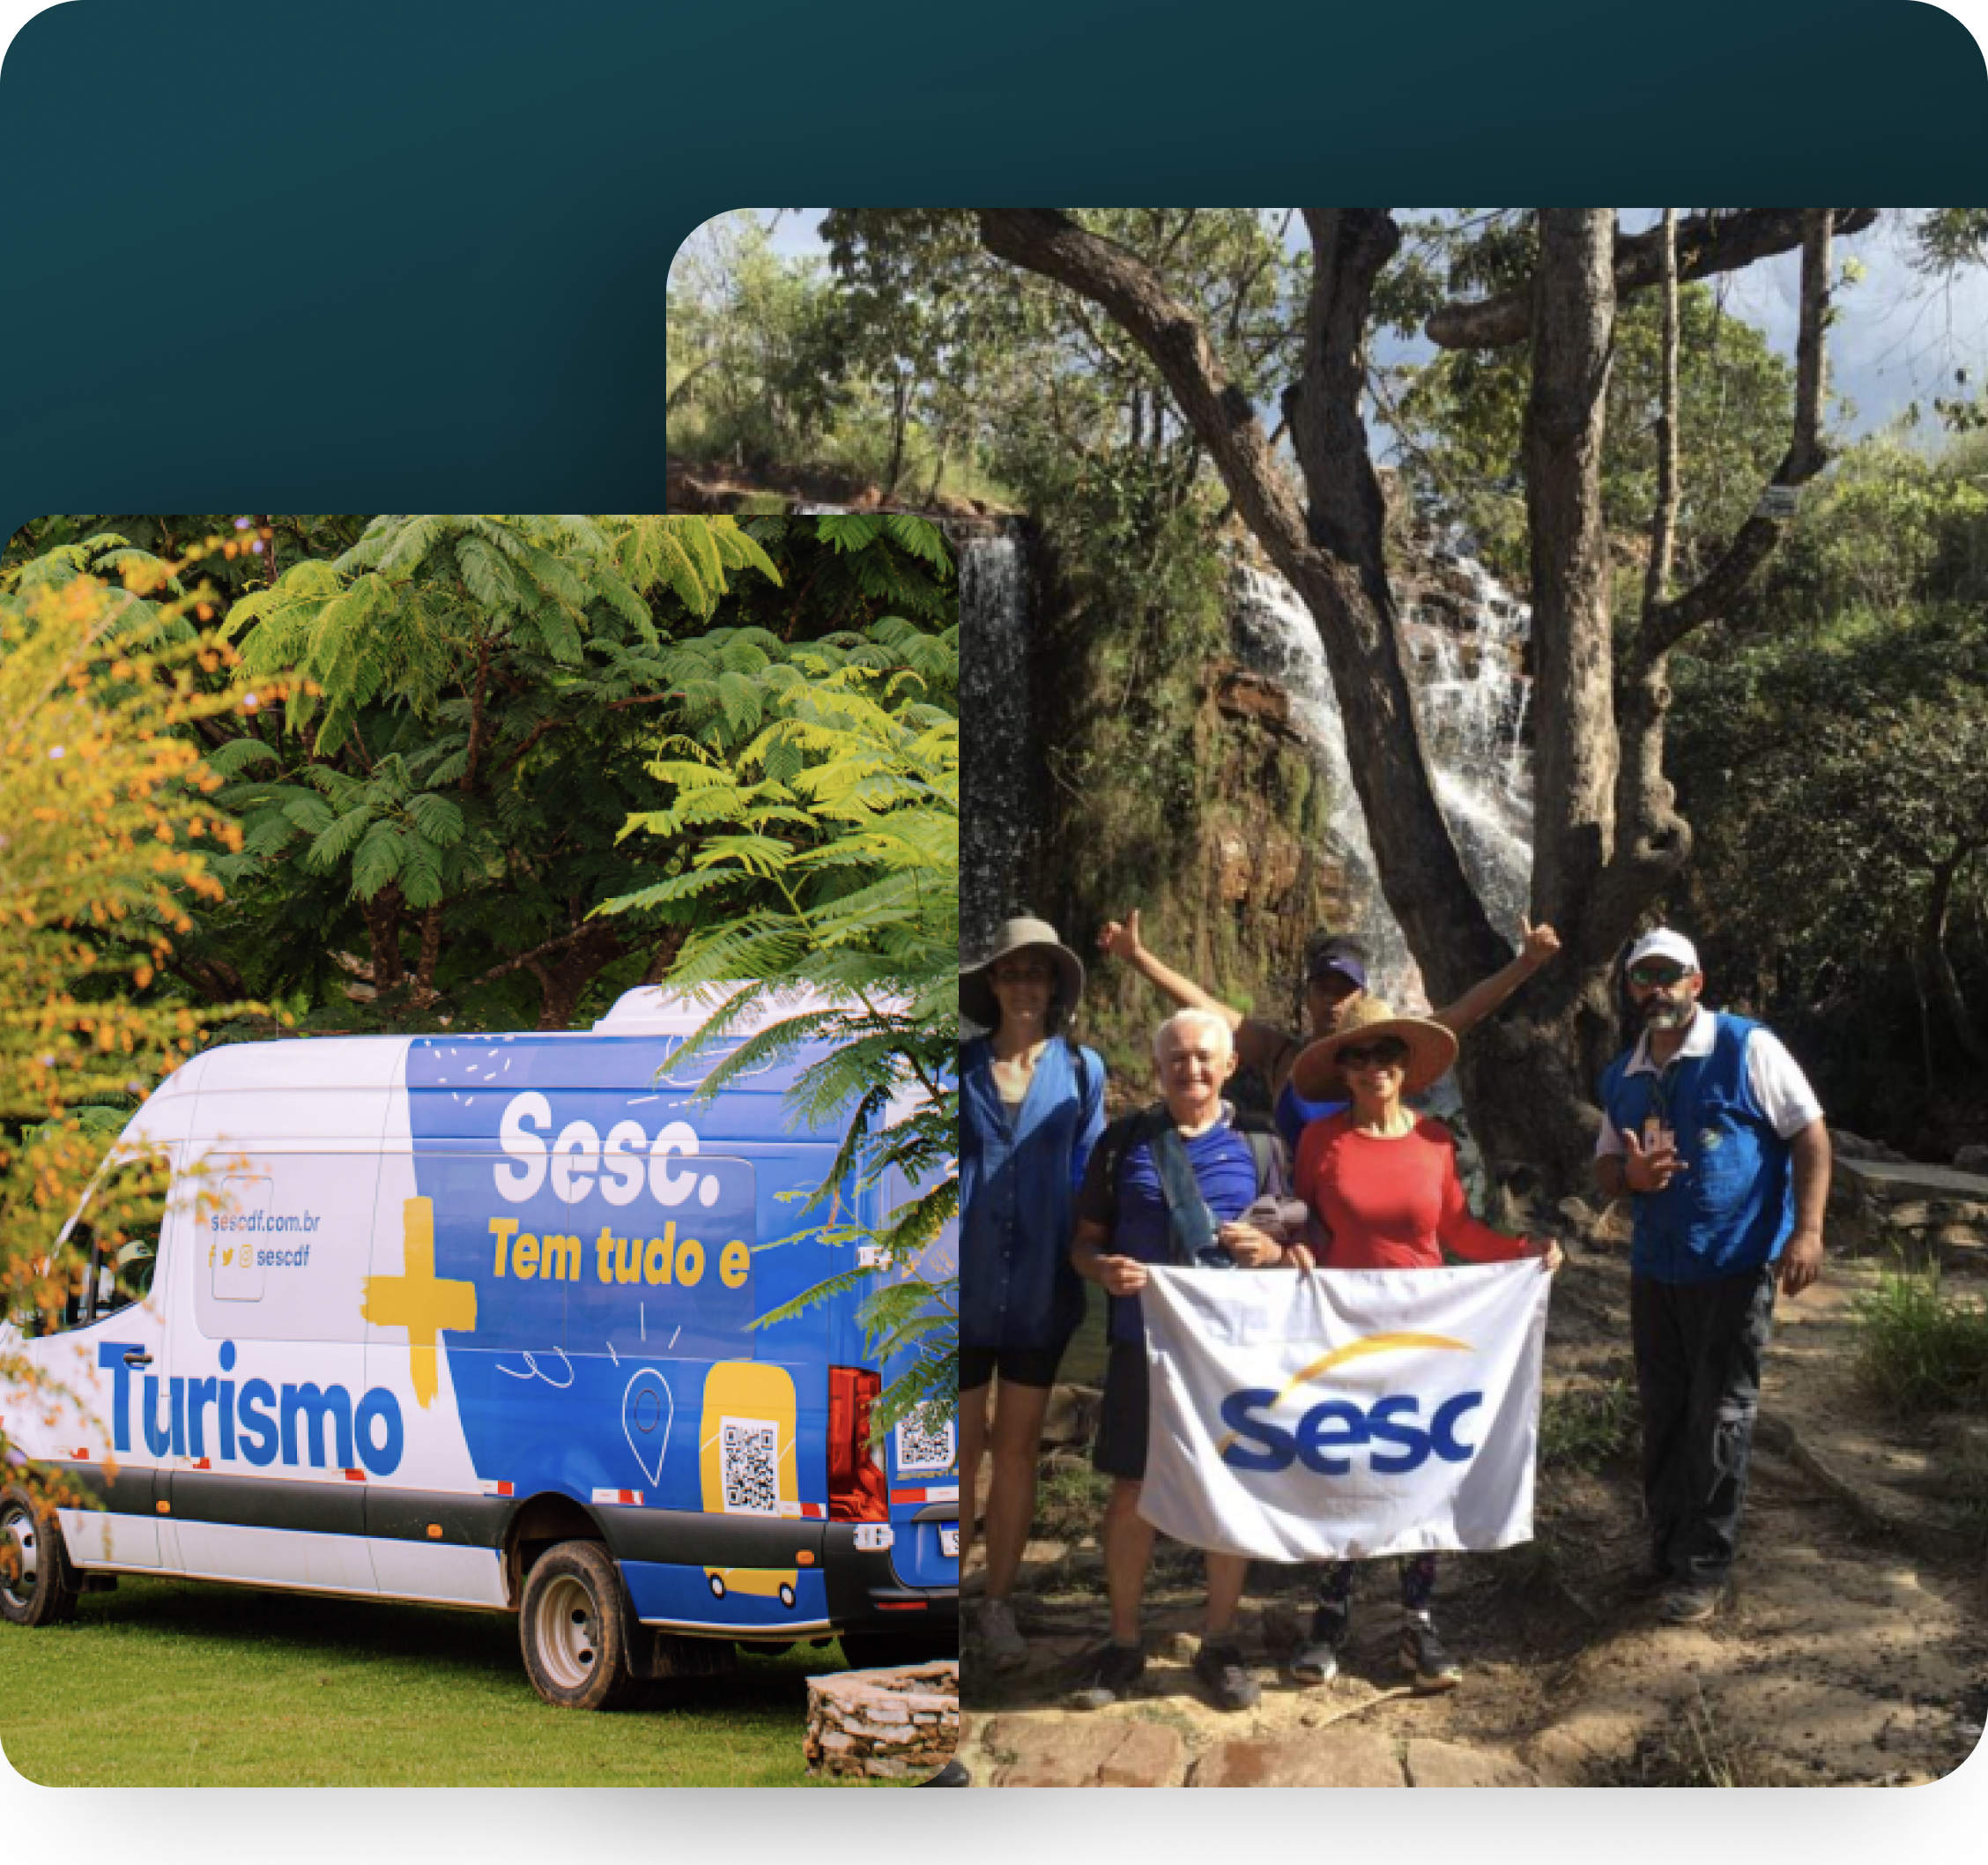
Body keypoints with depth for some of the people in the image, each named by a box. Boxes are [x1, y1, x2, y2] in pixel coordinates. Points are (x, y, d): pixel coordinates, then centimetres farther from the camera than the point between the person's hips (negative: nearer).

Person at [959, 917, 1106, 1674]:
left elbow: (1087, 1175, 7)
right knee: (965, 1445, 3)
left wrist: (1087, 1263, 1)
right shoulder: (960, 1066, 3)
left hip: (1040, 1287, 1)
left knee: (1019, 1447, 6)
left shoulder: (1080, 1069, 3)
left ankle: (999, 1605, 14)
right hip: (966, 1288, -1)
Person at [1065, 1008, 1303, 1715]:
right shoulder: (1125, 1144, 6)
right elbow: (1084, 1239, 10)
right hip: (1143, 1339, 0)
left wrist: (1273, 1252, -11)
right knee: (1131, 1491, 3)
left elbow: (1299, 1243, 13)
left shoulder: (1259, 1149, 7)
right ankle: (1123, 1644, 17)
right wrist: (1104, 1269, -13)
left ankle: (1219, 1644, 19)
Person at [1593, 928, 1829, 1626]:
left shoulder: (1747, 1049, -8)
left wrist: (1806, 1230, -18)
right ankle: (1667, 1547, 25)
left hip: (1736, 1269, -6)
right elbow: (1605, 1169, 18)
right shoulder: (1622, 1078, 10)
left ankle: (1706, 1568, 5)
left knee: (1719, 1415, -2)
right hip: (1655, 1269, 6)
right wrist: (1629, 1175, -8)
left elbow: (1810, 1136, -9)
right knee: (1663, 1413, 13)